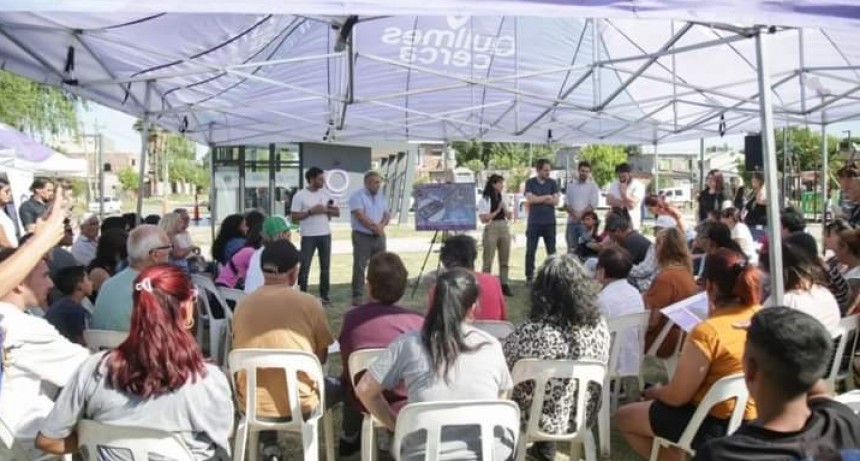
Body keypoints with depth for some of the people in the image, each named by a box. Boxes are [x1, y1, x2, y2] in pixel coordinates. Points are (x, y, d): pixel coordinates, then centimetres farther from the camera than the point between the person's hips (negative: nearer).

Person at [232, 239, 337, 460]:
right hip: (299, 404, -2)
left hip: (251, 405, 2)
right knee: (338, 387, 27)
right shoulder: (309, 303, -10)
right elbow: (322, 357, 3)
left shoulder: (242, 305, -1)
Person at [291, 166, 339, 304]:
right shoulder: (300, 195, -6)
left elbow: (337, 212, 7)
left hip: (325, 234, 4)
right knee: (304, 266, -1)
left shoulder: (326, 193, 7)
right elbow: (294, 217, -9)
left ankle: (324, 295, 16)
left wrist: (326, 210, -11)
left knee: (325, 266, 8)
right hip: (308, 236, -4)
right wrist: (311, 211, -18)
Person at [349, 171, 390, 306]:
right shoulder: (358, 196, -7)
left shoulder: (381, 196, 15)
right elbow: (360, 216, -16)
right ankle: (358, 296, -2)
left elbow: (387, 214, 11)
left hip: (379, 236, 6)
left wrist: (381, 226, -9)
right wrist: (375, 226, -11)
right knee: (360, 267, -5)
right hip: (362, 236, -6)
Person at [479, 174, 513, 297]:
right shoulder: (484, 199, -5)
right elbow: (484, 219, -11)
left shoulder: (503, 198, 11)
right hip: (491, 229, -6)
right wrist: (497, 211, -13)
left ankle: (504, 285, 15)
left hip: (504, 228, 6)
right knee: (488, 260, -4)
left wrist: (505, 209, -5)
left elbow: (509, 216, 14)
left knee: (505, 259, 8)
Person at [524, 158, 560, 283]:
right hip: (533, 222, -1)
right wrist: (546, 197, -9)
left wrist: (537, 199, -11)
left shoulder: (553, 183, 6)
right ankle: (529, 277, 8)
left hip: (549, 222, 1)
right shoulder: (530, 182, 3)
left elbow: (556, 201, -5)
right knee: (530, 251, 0)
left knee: (552, 251, 3)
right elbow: (530, 199, -11)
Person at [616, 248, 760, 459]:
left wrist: (656, 391, 2)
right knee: (657, 405, 30)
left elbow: (677, 396, -18)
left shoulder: (707, 332, -27)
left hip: (714, 424, -8)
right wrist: (714, 315, 6)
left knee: (623, 417, 11)